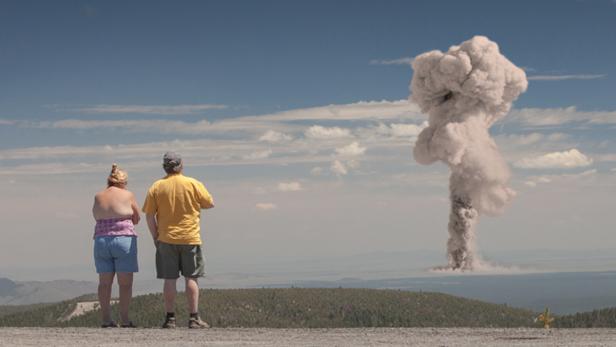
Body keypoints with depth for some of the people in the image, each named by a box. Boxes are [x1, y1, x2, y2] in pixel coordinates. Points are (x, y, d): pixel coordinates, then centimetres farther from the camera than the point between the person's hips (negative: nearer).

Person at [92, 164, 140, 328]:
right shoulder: (127, 195, -2)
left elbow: (97, 217, 15)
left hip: (101, 240, 3)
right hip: (124, 239, -3)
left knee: (104, 282, 6)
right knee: (125, 282, 0)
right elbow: (136, 219, 7)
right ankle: (124, 319, -2)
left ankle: (106, 319, 4)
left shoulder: (98, 197, 7)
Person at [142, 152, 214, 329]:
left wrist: (155, 237, 9)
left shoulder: (156, 187, 1)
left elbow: (149, 215, 0)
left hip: (166, 240, 1)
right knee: (191, 278, 3)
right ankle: (194, 318, 1)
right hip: (190, 238, -1)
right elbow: (210, 203, 6)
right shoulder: (194, 184, -3)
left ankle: (170, 318, 4)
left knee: (169, 280, 4)